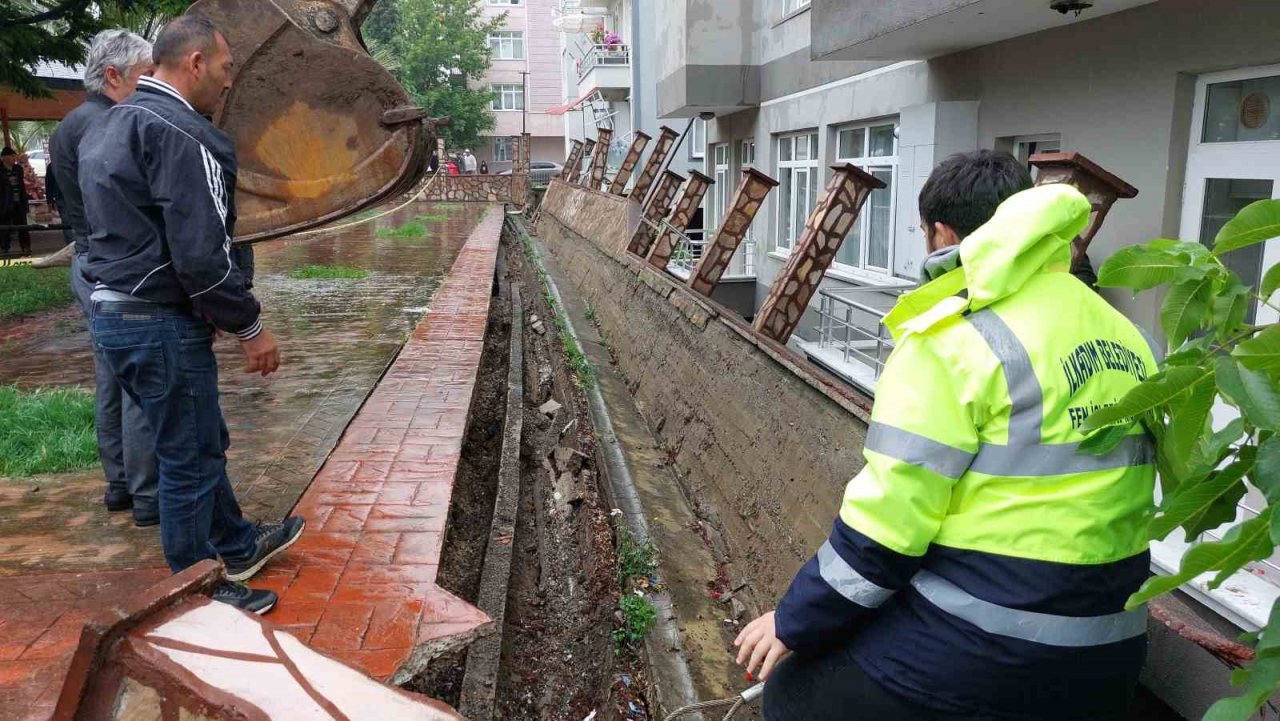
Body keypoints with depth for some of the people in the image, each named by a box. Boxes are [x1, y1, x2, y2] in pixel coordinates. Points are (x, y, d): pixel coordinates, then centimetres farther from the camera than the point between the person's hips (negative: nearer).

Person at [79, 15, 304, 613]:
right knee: (189, 458, 4)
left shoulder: (106, 128, 14)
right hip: (162, 323, -10)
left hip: (112, 312, 10)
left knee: (201, 441, 22)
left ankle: (238, 548, 38)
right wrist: (250, 327, -13)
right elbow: (200, 255, -23)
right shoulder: (179, 133, -19)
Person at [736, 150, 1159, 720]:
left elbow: (886, 518, -18)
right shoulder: (1125, 339, 6)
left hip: (976, 655, -8)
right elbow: (1091, 498, 13)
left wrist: (795, 622, -6)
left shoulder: (954, 337, -16)